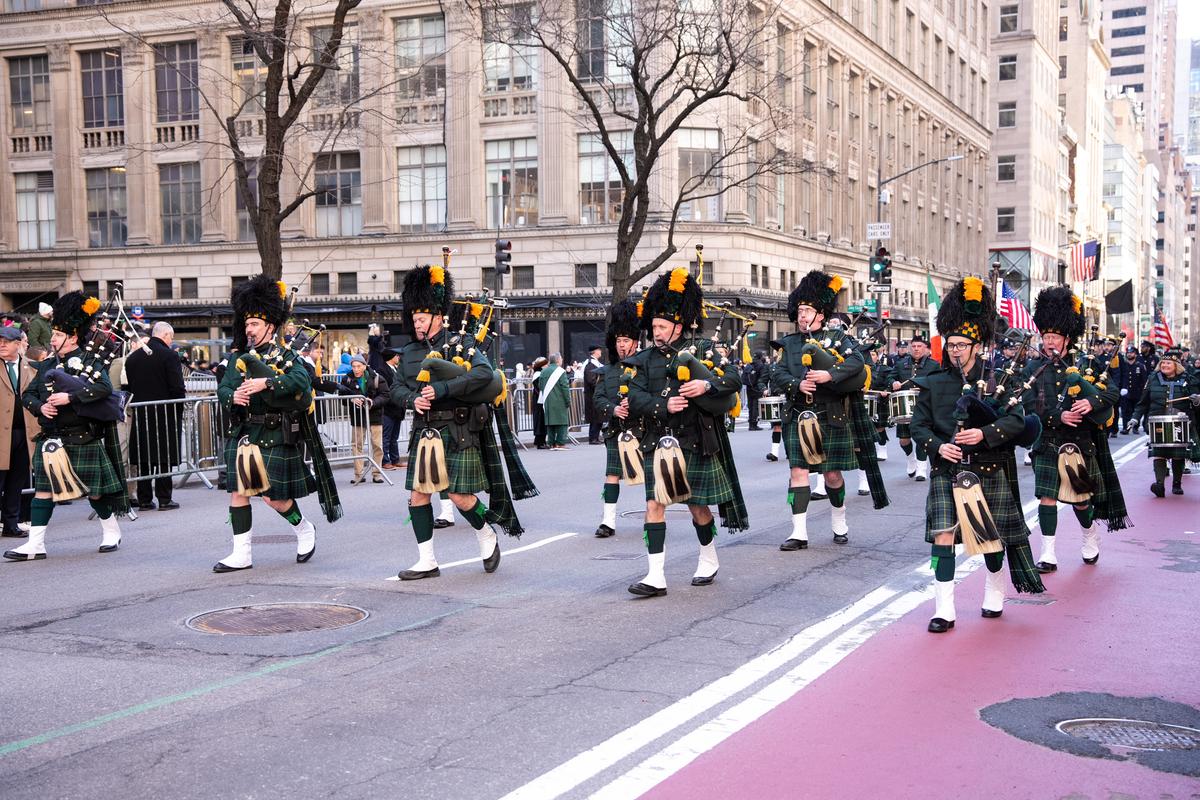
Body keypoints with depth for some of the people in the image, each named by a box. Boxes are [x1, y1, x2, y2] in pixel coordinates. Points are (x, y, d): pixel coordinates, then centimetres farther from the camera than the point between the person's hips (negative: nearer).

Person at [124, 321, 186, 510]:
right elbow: (178, 387, -13)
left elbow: (129, 386, 11)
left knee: (143, 458, 9)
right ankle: (164, 499, 1)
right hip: (165, 414, -5)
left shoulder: (133, 357, 8)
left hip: (141, 415, 5)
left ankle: (144, 499, 11)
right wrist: (179, 410, -1)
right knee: (164, 457, 0)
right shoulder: (169, 355, -10)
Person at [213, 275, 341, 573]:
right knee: (238, 492, 2)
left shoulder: (285, 355, -2)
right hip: (242, 433, 5)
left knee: (272, 495, -3)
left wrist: (266, 383, -32)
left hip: (274, 436, -5)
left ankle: (305, 529, 24)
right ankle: (241, 554, 9)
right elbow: (223, 388, 7)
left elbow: (301, 380, -21)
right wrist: (232, 396, -16)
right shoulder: (239, 357, 13)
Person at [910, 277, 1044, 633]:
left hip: (989, 473, 0)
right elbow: (919, 425, 4)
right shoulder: (934, 384, 3)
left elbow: (1016, 420, -8)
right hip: (946, 472, 0)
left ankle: (994, 596, 36)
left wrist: (984, 434, -24)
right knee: (943, 536, -10)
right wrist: (937, 446, -15)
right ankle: (944, 610, -5)